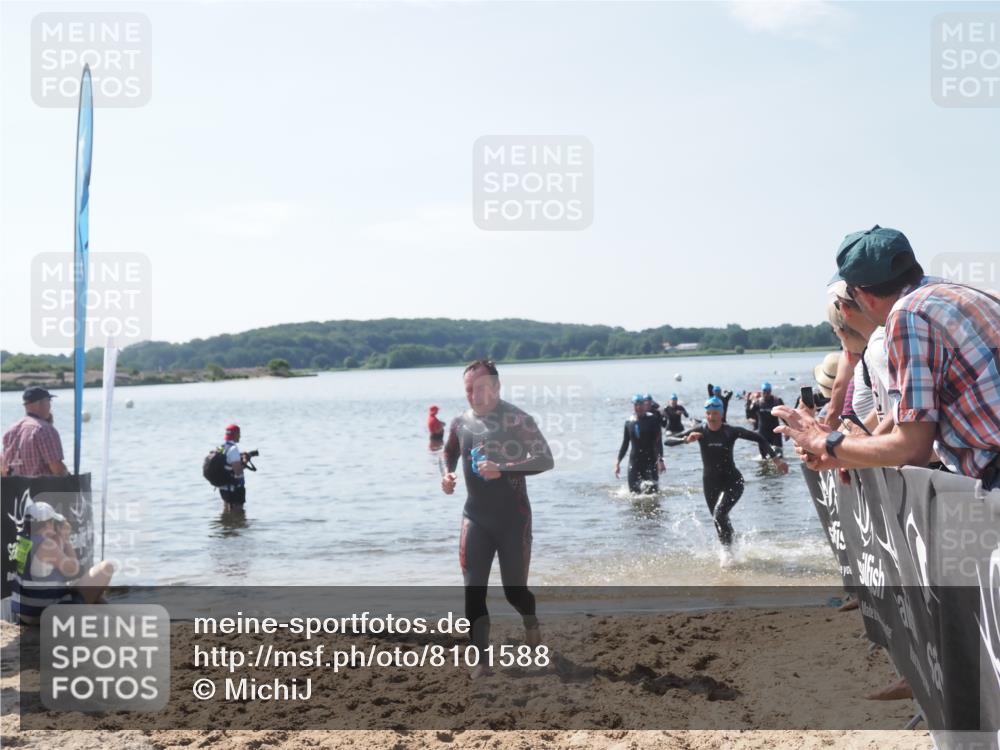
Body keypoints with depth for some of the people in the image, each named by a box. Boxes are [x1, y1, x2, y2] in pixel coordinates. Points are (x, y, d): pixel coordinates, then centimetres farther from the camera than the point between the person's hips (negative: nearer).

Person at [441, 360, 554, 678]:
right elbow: (449, 456, 22)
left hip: (513, 518, -4)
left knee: (514, 589, 8)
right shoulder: (460, 423, 4)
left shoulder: (518, 420, -12)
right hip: (475, 517, 4)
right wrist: (446, 476, 0)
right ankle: (482, 661, 0)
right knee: (473, 592, -7)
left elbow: (545, 459, -19)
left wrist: (502, 469, -30)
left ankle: (532, 627, 41)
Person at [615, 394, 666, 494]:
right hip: (634, 460, 3)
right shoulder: (629, 422, 6)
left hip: (650, 459, -3)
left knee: (652, 491, -9)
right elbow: (625, 444, 13)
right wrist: (618, 462, 10)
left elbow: (658, 441, -10)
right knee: (634, 491, -3)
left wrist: (660, 460, -21)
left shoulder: (652, 419, -5)